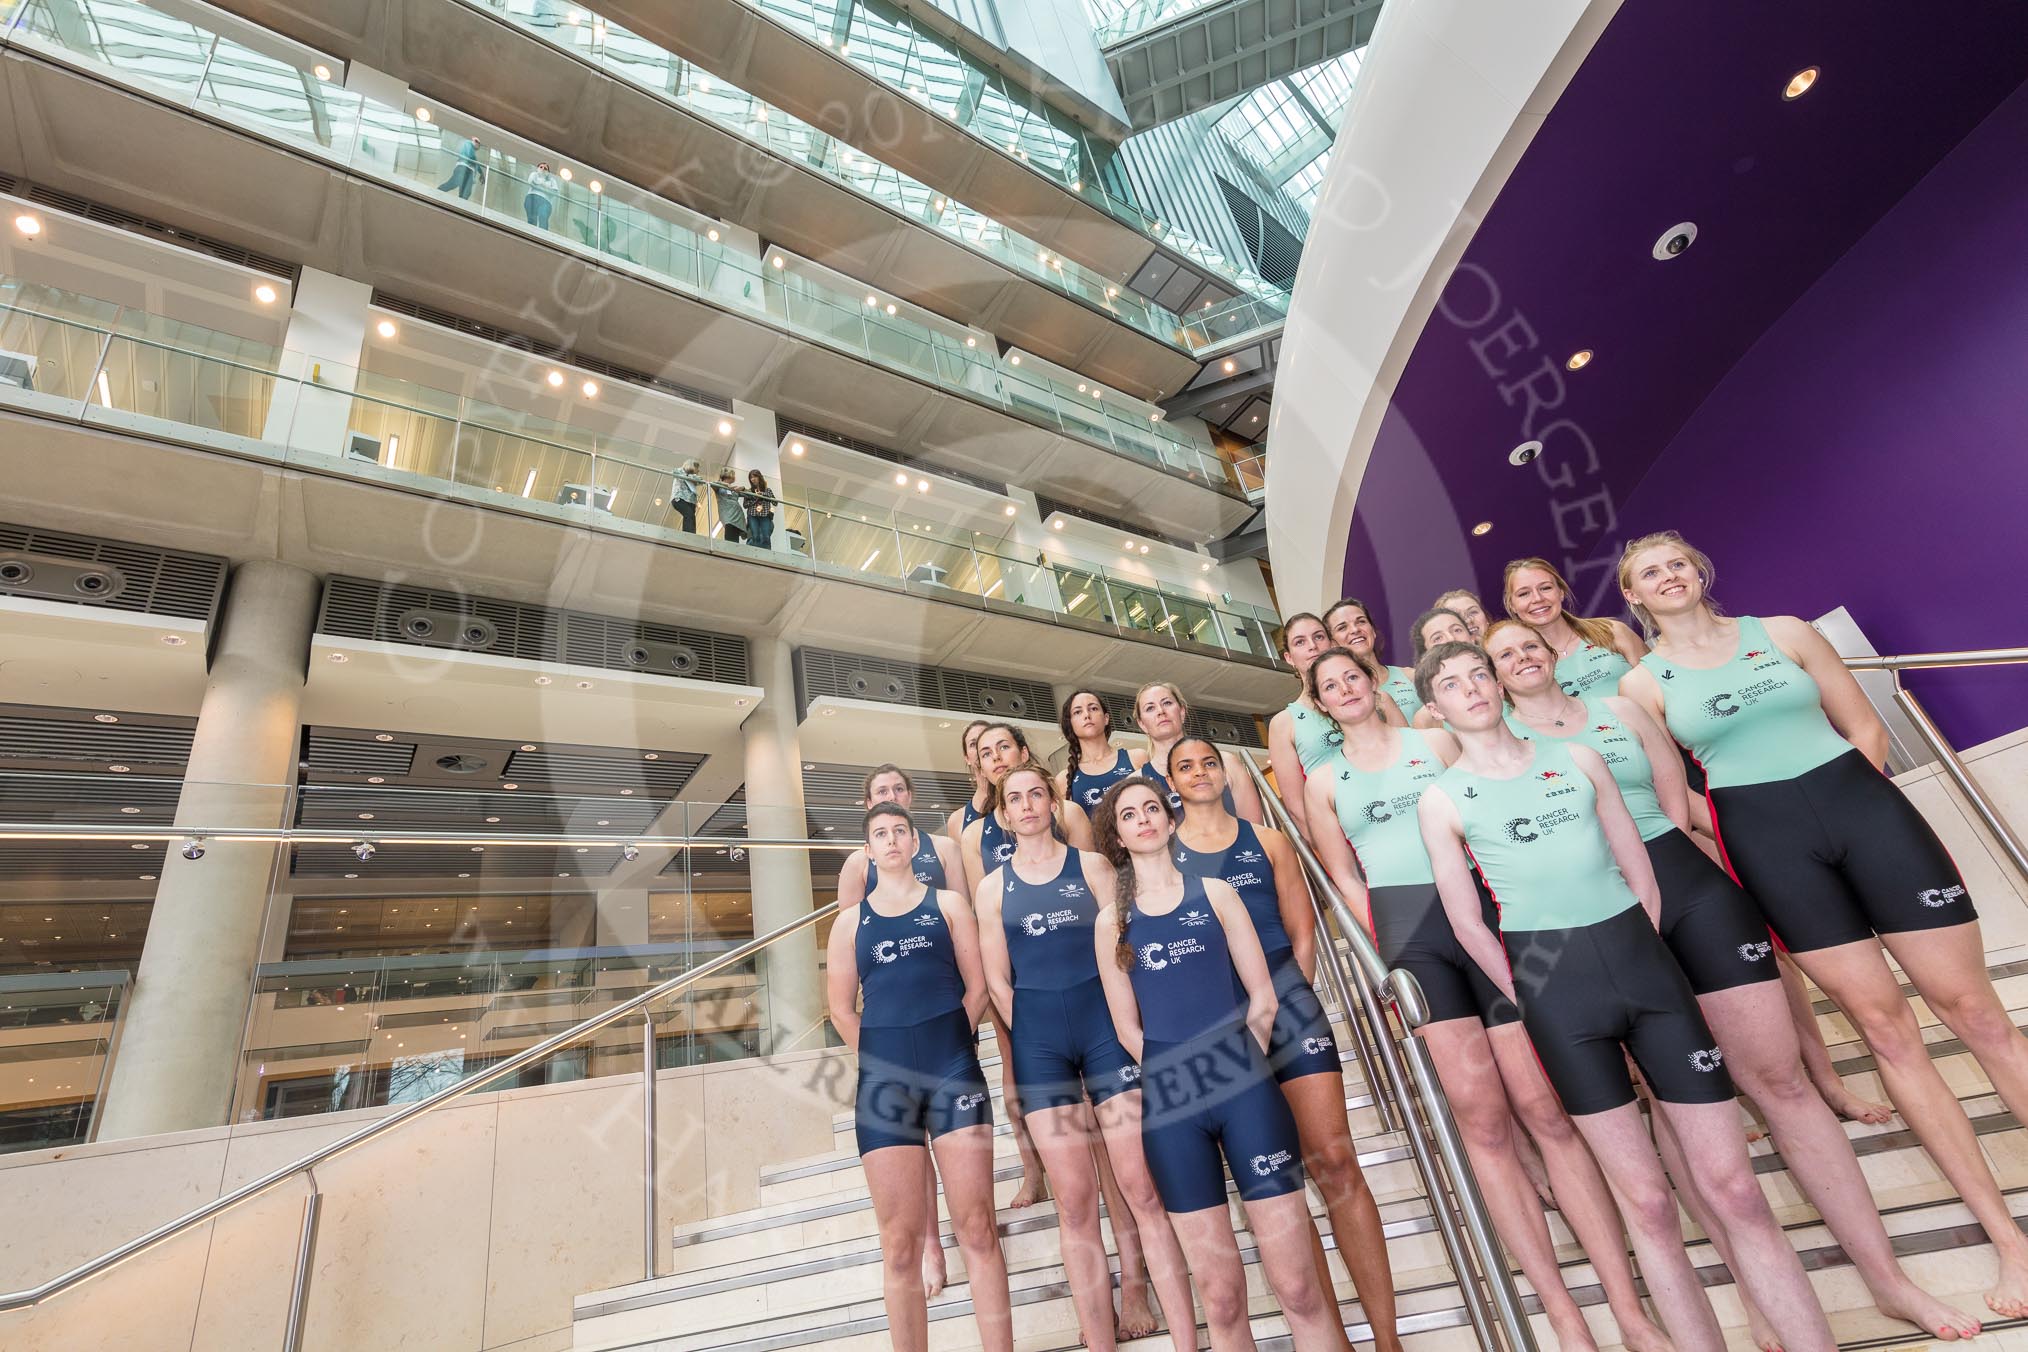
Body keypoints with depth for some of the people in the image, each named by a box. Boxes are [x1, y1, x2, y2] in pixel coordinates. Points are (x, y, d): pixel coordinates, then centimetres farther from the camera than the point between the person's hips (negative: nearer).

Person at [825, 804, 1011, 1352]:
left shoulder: (947, 904, 9)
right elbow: (841, 1007, 10)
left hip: (954, 1069, -1)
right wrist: (885, 1058, 4)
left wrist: (948, 1047, 1)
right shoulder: (851, 920, 11)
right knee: (900, 1243, 6)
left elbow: (977, 984, 6)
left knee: (977, 1228, 0)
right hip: (884, 1078, 1)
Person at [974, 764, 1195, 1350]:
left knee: (1141, 1187, -2)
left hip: (1104, 1021, 0)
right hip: (1038, 1037, 1)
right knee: (1075, 1201, 3)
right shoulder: (993, 887, 8)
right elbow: (998, 981, 8)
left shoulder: (1090, 865, 7)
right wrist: (1030, 1041, 1)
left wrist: (1125, 1025, -1)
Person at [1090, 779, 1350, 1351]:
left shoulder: (1215, 892, 6)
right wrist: (1178, 1076, 1)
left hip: (1243, 1086, 0)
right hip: (1169, 1105, 0)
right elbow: (1128, 1028, 7)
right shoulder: (1111, 921, 6)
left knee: (1299, 1284, 1)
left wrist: (1236, 1067, 3)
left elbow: (1262, 996, 5)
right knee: (1220, 1296, 7)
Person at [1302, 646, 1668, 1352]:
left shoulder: (1436, 742, 11)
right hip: (1407, 935, 0)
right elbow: (1345, 878, 10)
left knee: (1541, 1107, -2)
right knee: (1481, 1116, -4)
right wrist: (1393, 946, 2)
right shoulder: (1323, 780, 11)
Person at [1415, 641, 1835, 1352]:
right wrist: (1533, 1001, -1)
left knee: (1735, 1189, 3)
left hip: (1643, 956, 3)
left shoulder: (1577, 757, 10)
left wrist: (1640, 964, 6)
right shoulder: (1441, 799, 0)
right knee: (1648, 1203, 5)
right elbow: (1467, 923, 0)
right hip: (1551, 978, -2)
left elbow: (1639, 872, 11)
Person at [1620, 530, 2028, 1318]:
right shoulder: (1642, 683, 2)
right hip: (1767, 840, -2)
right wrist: (1726, 865, 0)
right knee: (1883, 1024, 2)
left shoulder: (1783, 631, 8)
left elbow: (1865, 728, 10)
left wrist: (1846, 803, -1)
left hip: (1864, 804, 2)